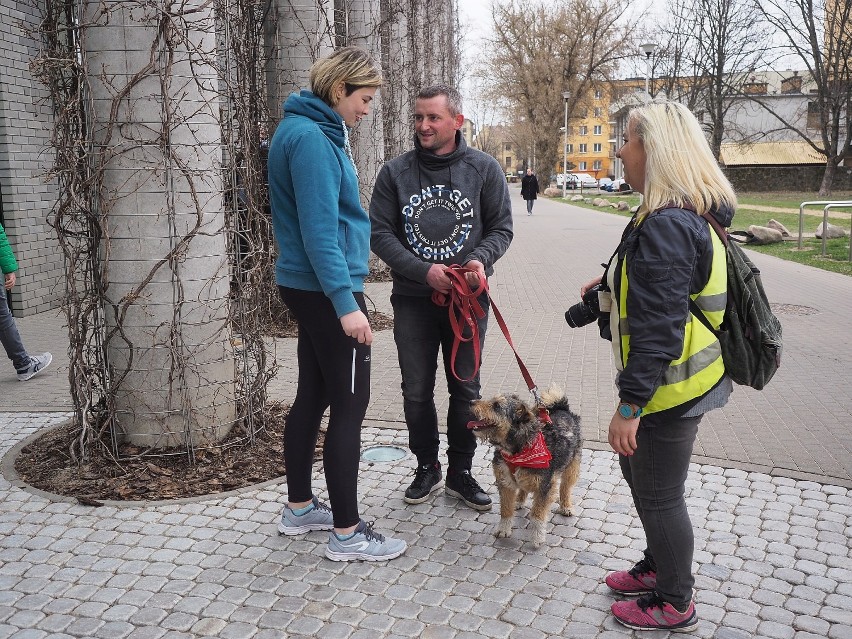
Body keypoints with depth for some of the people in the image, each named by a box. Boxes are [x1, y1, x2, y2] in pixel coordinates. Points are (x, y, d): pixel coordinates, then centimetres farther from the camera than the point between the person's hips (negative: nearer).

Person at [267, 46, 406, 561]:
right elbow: (319, 229, -23)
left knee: (314, 396, 16)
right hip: (326, 290, -10)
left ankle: (300, 507, 29)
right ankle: (347, 533, 6)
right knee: (350, 407, -4)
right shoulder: (311, 138, -16)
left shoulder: (315, 132, 15)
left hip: (309, 287, 10)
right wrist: (346, 302, -25)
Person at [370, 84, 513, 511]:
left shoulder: (484, 169, -1)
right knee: (416, 392, 10)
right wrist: (424, 271, -16)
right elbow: (380, 233, -3)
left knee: (466, 390, 10)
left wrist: (481, 259, -18)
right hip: (412, 299, 1)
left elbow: (501, 227, 3)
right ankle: (427, 467, 30)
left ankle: (460, 472, 27)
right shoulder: (395, 172, -2)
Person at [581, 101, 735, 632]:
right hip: (673, 382, 10)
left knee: (659, 494, 6)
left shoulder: (666, 225, -25)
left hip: (671, 389, -10)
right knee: (638, 471, 24)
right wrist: (615, 280, 14)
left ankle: (675, 605, 27)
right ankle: (660, 566, 44)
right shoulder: (687, 213, 8)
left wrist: (630, 405, -24)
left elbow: (658, 328, -28)